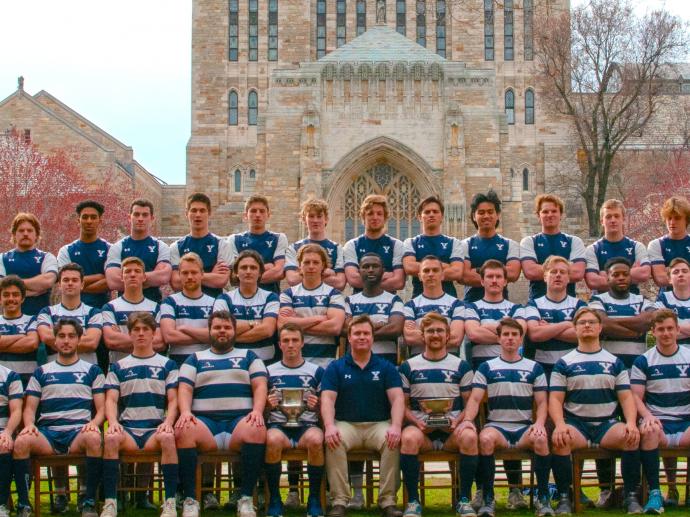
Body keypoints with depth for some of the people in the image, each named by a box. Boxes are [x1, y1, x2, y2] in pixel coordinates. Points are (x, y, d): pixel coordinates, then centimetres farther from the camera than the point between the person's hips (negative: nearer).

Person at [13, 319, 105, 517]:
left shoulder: (92, 371, 18)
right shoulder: (41, 372, 21)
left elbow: (101, 408, 11)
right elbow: (29, 409, 16)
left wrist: (93, 423, -11)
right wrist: (29, 425, -8)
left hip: (79, 432, -1)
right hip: (47, 433, 1)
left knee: (94, 438, -37)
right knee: (20, 441, -32)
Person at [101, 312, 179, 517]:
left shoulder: (167, 364, 16)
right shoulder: (118, 367, 18)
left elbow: (173, 400, 8)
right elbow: (111, 400, 8)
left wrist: (168, 422, -13)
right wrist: (113, 421, -14)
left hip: (156, 429, -1)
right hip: (127, 428, 1)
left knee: (167, 437, -36)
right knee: (110, 438, -34)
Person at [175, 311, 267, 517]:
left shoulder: (248, 356, 23)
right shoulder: (195, 358, 24)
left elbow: (260, 386, 10)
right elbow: (185, 389, 11)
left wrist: (257, 411, -11)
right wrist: (185, 412, -11)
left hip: (240, 419, 0)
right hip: (205, 420, 1)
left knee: (257, 430, -36)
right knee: (183, 431, -34)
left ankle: (246, 498, -29)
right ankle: (189, 499, -29)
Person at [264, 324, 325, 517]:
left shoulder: (316, 371, 13)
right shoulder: (269, 371, 14)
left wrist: (316, 406, -9)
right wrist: (268, 405, -6)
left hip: (307, 425, 0)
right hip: (278, 425, 0)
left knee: (315, 440, -36)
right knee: (273, 440, -36)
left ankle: (314, 499, -18)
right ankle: (274, 499, -20)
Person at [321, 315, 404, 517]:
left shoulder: (386, 367, 11)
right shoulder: (335, 368, 10)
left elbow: (397, 398, 0)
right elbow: (327, 399, -2)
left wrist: (396, 426, -19)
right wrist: (329, 426, -21)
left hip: (379, 424, 0)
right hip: (346, 424, 0)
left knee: (393, 441, -32)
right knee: (334, 441, -33)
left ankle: (388, 500, -25)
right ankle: (339, 501, -29)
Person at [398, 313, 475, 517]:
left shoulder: (461, 366, 13)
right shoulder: (408, 367, 12)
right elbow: (403, 405, 9)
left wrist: (457, 422, -10)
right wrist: (417, 422, -10)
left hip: (452, 429, 1)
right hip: (420, 427, 0)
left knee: (469, 436, -33)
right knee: (409, 437, -35)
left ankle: (464, 499, -18)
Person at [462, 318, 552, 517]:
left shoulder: (534, 368, 14)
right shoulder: (486, 368, 12)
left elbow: (541, 402, 9)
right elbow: (475, 399, 2)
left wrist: (539, 423, -12)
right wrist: (468, 420, -18)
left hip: (525, 427, 1)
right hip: (496, 425, 0)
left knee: (541, 439, -34)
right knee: (485, 438, -36)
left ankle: (543, 498, -20)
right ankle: (488, 499, -23)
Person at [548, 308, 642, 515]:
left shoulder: (615, 362, 15)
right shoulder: (564, 363, 10)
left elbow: (626, 397, 8)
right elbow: (555, 399, 1)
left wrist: (631, 422, -12)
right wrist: (560, 425, -19)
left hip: (608, 424, 1)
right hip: (576, 423, -1)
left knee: (632, 437, -31)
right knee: (559, 439, -34)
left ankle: (631, 496, -15)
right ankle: (564, 497, -21)